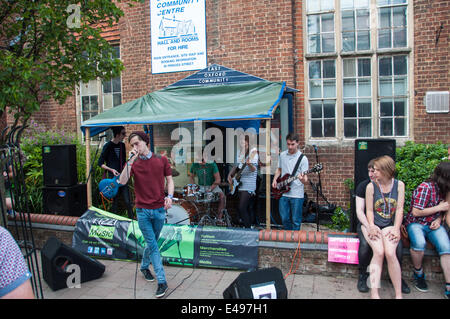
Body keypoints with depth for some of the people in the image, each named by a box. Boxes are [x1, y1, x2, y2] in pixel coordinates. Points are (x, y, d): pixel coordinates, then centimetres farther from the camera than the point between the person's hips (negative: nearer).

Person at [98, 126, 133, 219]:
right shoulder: (108, 146, -8)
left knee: (127, 202, 0)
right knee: (115, 201, 6)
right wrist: (111, 169, -16)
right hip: (113, 178, -4)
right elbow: (100, 163, -5)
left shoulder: (122, 145, 8)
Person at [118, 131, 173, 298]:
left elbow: (169, 180, 5)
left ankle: (144, 266, 43)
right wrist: (130, 161, -18)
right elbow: (122, 181, -14)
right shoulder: (133, 163, 0)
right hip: (142, 210, -1)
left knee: (152, 243, 18)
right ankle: (162, 282, 5)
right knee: (153, 245, 0)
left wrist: (169, 196, -12)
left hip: (159, 209, 1)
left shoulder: (162, 160, 2)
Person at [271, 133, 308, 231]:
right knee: (284, 219, 12)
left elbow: (305, 179, -9)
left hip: (297, 194, -4)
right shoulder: (282, 155, 8)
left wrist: (303, 179, -32)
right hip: (283, 193, 4)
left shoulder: (303, 158, -7)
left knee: (295, 221, 3)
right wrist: (275, 179, 5)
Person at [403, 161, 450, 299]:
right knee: (419, 243, -36)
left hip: (433, 224, 6)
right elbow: (416, 212, -16)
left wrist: (438, 220, 0)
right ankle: (418, 273, -8)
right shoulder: (425, 187, -15)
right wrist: (439, 207, -11)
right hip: (416, 223, -5)